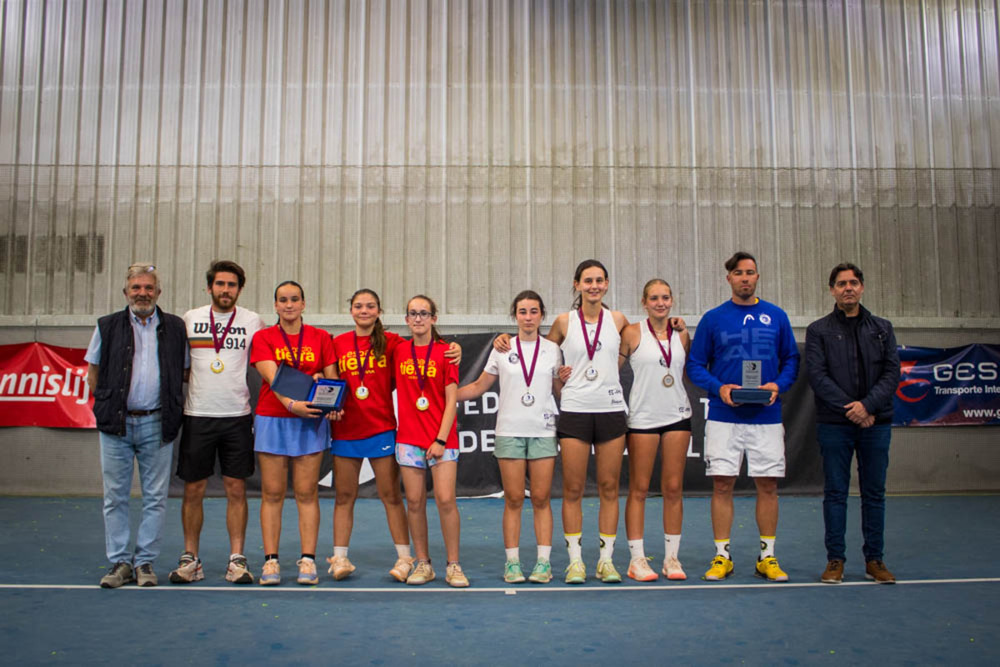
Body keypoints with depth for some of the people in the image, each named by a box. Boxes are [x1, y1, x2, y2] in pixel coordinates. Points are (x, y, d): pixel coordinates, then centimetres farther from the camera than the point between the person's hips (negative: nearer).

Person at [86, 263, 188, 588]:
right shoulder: (107, 327, 8)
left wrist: (173, 406, 6)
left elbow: (185, 372, 13)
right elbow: (92, 374, 13)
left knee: (155, 498, 3)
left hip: (157, 424, 0)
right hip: (115, 425, 1)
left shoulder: (175, 328, 7)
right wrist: (107, 405, 6)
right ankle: (120, 562, 15)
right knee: (115, 496, 5)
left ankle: (145, 562, 13)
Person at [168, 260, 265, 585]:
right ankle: (190, 560, 16)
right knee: (193, 490, 5)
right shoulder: (190, 319, 6)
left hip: (238, 416, -1)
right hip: (197, 415, 1)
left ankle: (236, 559, 9)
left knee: (236, 489, 2)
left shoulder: (253, 321, 4)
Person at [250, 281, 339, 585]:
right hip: (272, 420, 0)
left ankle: (308, 560, 7)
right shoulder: (263, 337, 4)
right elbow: (271, 376, -11)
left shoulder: (320, 338, 8)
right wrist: (290, 403, -28)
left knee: (307, 493, 2)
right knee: (272, 493, 3)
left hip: (310, 421, 0)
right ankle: (271, 560, 9)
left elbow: (331, 378, 6)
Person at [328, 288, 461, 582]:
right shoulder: (338, 344, 8)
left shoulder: (391, 342, 1)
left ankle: (404, 557, 11)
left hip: (382, 429, -2)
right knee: (344, 496, 7)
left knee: (391, 495, 2)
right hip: (345, 430, 2)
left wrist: (454, 350, -14)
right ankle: (339, 558, 16)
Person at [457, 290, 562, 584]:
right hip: (510, 430, 0)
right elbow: (479, 387, 12)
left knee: (541, 498, 1)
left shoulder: (552, 350, 8)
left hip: (543, 431, 0)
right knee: (513, 499, 1)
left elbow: (560, 390, 15)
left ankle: (544, 562, 9)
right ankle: (512, 563, 9)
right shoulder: (502, 349, 6)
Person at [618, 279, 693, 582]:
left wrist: (683, 333, 6)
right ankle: (636, 559, 9)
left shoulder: (681, 333, 8)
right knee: (638, 489, 1)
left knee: (674, 488, 5)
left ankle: (671, 557, 16)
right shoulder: (632, 333, -3)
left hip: (677, 415, 3)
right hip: (643, 417, -3)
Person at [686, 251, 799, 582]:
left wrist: (778, 384, -9)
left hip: (767, 417, 1)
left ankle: (767, 557, 17)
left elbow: (791, 359, 10)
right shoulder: (713, 319, 3)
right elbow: (695, 365, 4)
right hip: (723, 417, -1)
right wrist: (719, 387, -12)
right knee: (722, 485, 1)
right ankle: (722, 557, 12)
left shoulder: (776, 316, 7)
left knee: (768, 486, 5)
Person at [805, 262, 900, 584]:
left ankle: (874, 560, 17)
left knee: (874, 493, 7)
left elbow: (892, 372, 2)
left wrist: (867, 405, -13)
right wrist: (850, 409, -13)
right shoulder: (818, 331, 3)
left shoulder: (882, 328, 10)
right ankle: (835, 560, 11)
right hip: (834, 425, -2)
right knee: (835, 493, 3)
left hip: (876, 423, 2)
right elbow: (817, 376, -6)